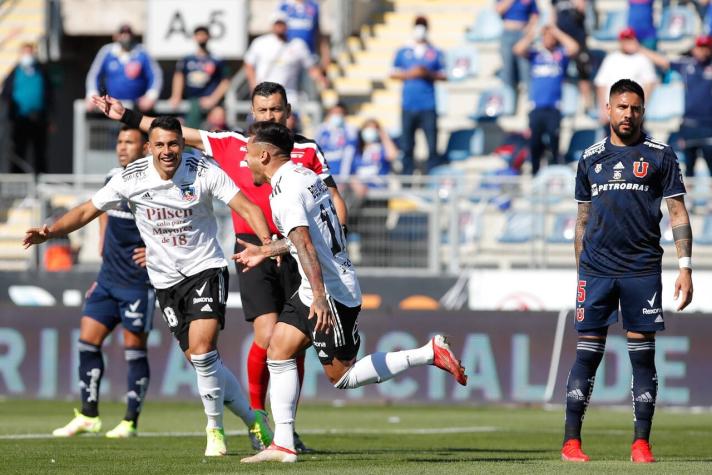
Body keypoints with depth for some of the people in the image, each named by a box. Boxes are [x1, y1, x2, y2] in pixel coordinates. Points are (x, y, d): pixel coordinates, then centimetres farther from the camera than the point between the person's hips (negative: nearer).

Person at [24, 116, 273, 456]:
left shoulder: (204, 171, -12)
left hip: (206, 269, -3)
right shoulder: (132, 178, -7)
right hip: (166, 279, 3)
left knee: (202, 349, -20)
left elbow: (247, 208, -14)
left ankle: (214, 426, 1)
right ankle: (252, 418, 19)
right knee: (200, 359, -1)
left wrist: (269, 243, -31)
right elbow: (87, 211, 1)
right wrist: (49, 232, -14)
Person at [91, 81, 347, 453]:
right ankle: (256, 417, 2)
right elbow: (181, 133, 10)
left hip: (295, 251, 2)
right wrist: (126, 116, 9)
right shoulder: (232, 144, 6)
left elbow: (333, 198, 12)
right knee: (267, 336, -15)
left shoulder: (307, 150, 7)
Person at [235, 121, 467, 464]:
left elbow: (304, 244, -28)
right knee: (278, 352, 7)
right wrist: (264, 252, 37)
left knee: (341, 376, -3)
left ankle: (429, 354, -3)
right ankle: (283, 445, 3)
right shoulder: (304, 175, 13)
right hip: (314, 292, 10)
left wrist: (320, 296, -35)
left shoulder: (284, 190, -17)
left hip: (332, 293, -10)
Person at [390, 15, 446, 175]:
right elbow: (393, 74, 11)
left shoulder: (435, 53, 9)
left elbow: (443, 76, 7)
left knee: (432, 145, -8)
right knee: (407, 145, 2)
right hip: (408, 106, 1)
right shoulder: (403, 52, 12)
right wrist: (409, 74, -6)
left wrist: (429, 74, -11)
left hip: (428, 106, -1)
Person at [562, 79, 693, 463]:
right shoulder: (591, 158, 12)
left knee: (643, 355, -1)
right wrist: (580, 272, 13)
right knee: (587, 354, -1)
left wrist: (685, 266, -6)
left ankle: (641, 443, 3)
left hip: (642, 269, -1)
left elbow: (678, 214, 3)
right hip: (596, 269, 1)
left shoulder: (659, 156, 5)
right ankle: (571, 441, 0)